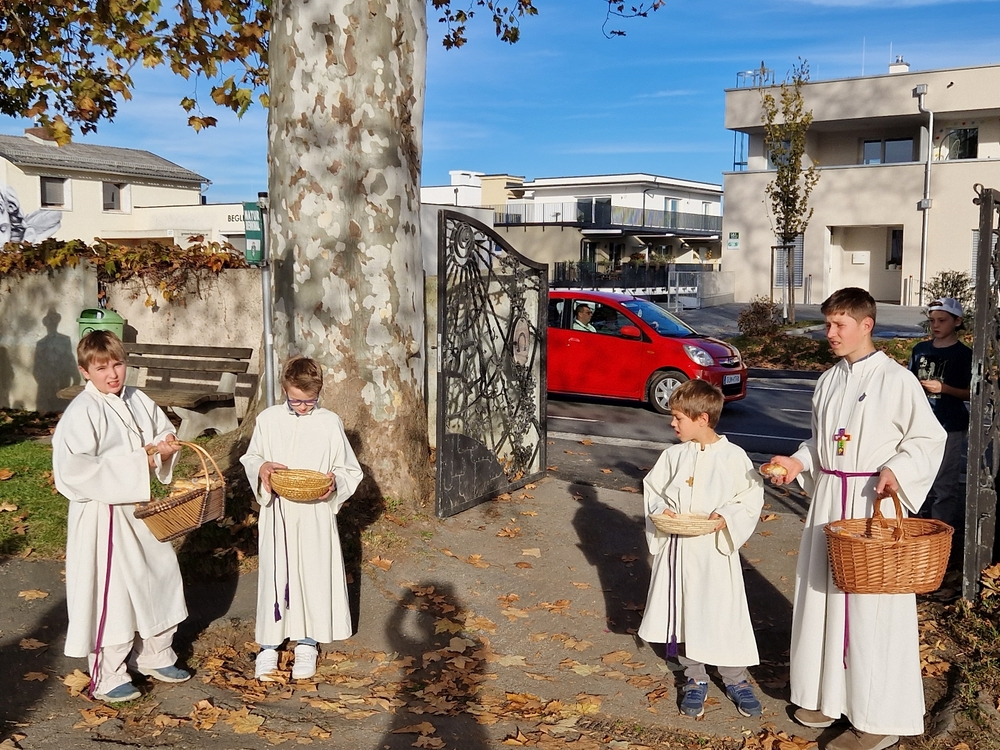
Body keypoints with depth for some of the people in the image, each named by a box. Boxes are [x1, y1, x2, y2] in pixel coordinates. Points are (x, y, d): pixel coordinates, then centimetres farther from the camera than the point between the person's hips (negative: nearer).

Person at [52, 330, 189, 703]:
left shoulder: (137, 400, 4)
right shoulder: (82, 413, -18)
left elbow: (164, 431, 17)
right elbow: (73, 469, -26)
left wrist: (165, 447, -8)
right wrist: (135, 463, -24)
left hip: (140, 508, 8)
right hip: (103, 514, -7)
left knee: (160, 575, 17)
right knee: (110, 592, 0)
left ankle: (154, 655, 37)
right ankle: (107, 677, 18)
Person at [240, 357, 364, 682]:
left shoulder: (330, 423, -3)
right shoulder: (268, 419, 0)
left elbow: (350, 471, 3)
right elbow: (250, 458, 10)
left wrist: (335, 482, -19)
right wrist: (261, 468, -13)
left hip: (316, 515, 0)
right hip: (277, 512, 1)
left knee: (314, 573, 6)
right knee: (275, 575, 5)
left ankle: (307, 643, 23)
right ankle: (269, 643, 19)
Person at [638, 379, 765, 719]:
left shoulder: (733, 457, -8)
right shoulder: (673, 455, 2)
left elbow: (751, 497, -4)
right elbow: (652, 489, 11)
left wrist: (726, 518, -19)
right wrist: (661, 510, -9)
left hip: (716, 550, -4)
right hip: (677, 550, 4)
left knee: (725, 613, 2)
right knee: (683, 614, 11)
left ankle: (736, 679, 23)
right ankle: (695, 679, 28)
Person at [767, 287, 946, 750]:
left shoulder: (897, 380, -9)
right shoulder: (829, 381, 10)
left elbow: (929, 438, -6)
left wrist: (897, 470, -21)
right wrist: (797, 462, 2)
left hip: (875, 501, -7)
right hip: (829, 498, 7)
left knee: (872, 606, -3)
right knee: (824, 595, 13)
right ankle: (828, 693, 29)